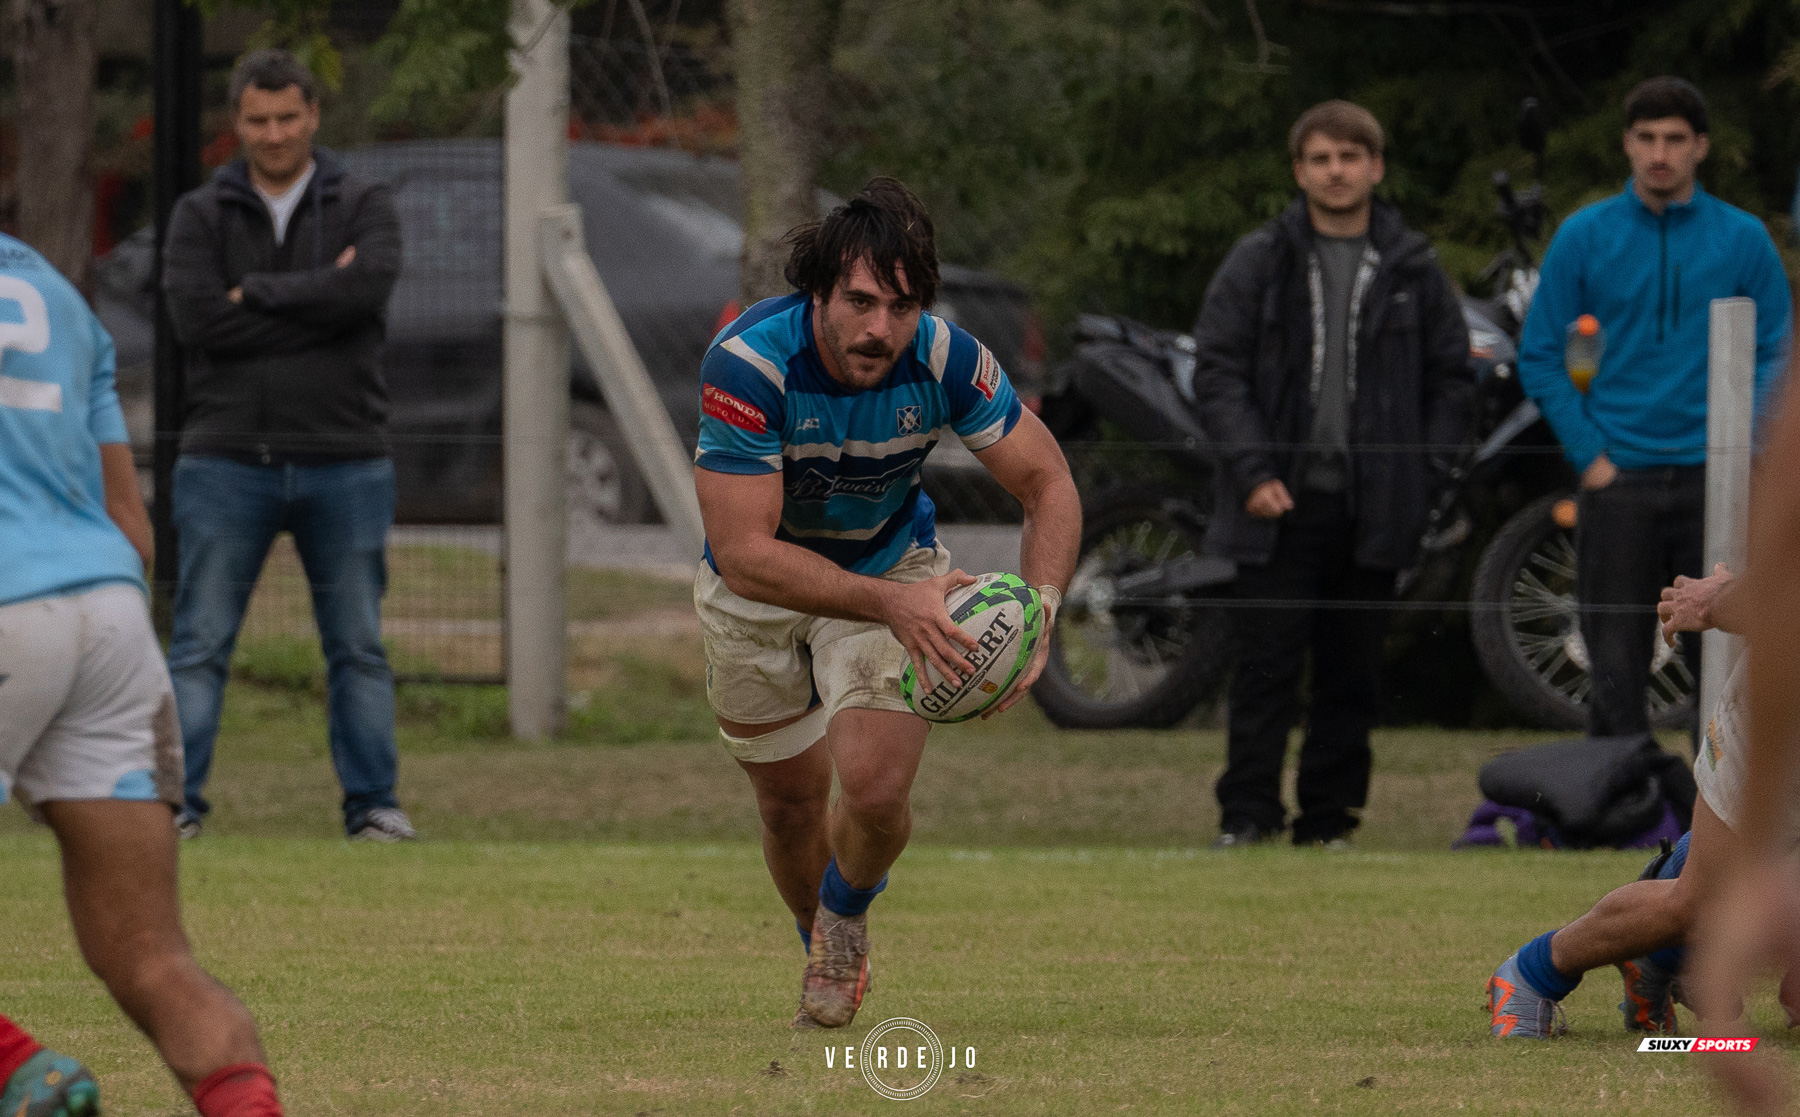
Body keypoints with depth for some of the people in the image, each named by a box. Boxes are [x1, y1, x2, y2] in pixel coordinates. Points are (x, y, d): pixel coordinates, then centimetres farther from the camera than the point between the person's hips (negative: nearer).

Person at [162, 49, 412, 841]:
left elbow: (370, 286, -16)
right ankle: (176, 799, -3)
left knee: (358, 646, 5)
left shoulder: (362, 207, 5)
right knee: (199, 643, -4)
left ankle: (373, 802, 9)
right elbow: (195, 318, -11)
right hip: (228, 462, 0)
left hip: (343, 461, 0)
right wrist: (318, 304, -10)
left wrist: (258, 294, -11)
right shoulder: (201, 216, 5)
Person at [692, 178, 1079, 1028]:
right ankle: (824, 953, 45)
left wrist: (1038, 609, -32)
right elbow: (745, 554, -36)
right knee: (791, 801, 12)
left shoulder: (945, 360, -27)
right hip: (758, 589, -1)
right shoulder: (747, 363, -35)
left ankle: (846, 917, 17)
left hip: (892, 568, 1)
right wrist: (890, 604, -46)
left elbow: (1049, 486, -14)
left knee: (876, 788, -18)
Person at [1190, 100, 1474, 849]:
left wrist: (1425, 471, 1)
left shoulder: (1413, 270, 9)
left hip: (1376, 505, 2)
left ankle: (1329, 816, 11)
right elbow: (1216, 369, 2)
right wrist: (1252, 470, -9)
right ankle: (1247, 814, -1)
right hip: (1282, 504, -2)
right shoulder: (1259, 264, 4)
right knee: (1266, 665, -5)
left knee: (1351, 673, 5)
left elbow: (1452, 378, 13)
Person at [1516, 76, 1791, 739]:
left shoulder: (1743, 240, 4)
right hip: (1616, 484, 0)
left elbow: (1775, 355, 6)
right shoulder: (1584, 237, 3)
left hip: (1712, 482, 0)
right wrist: (1589, 455, -5)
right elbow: (1540, 357, 4)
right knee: (1616, 672, 2)